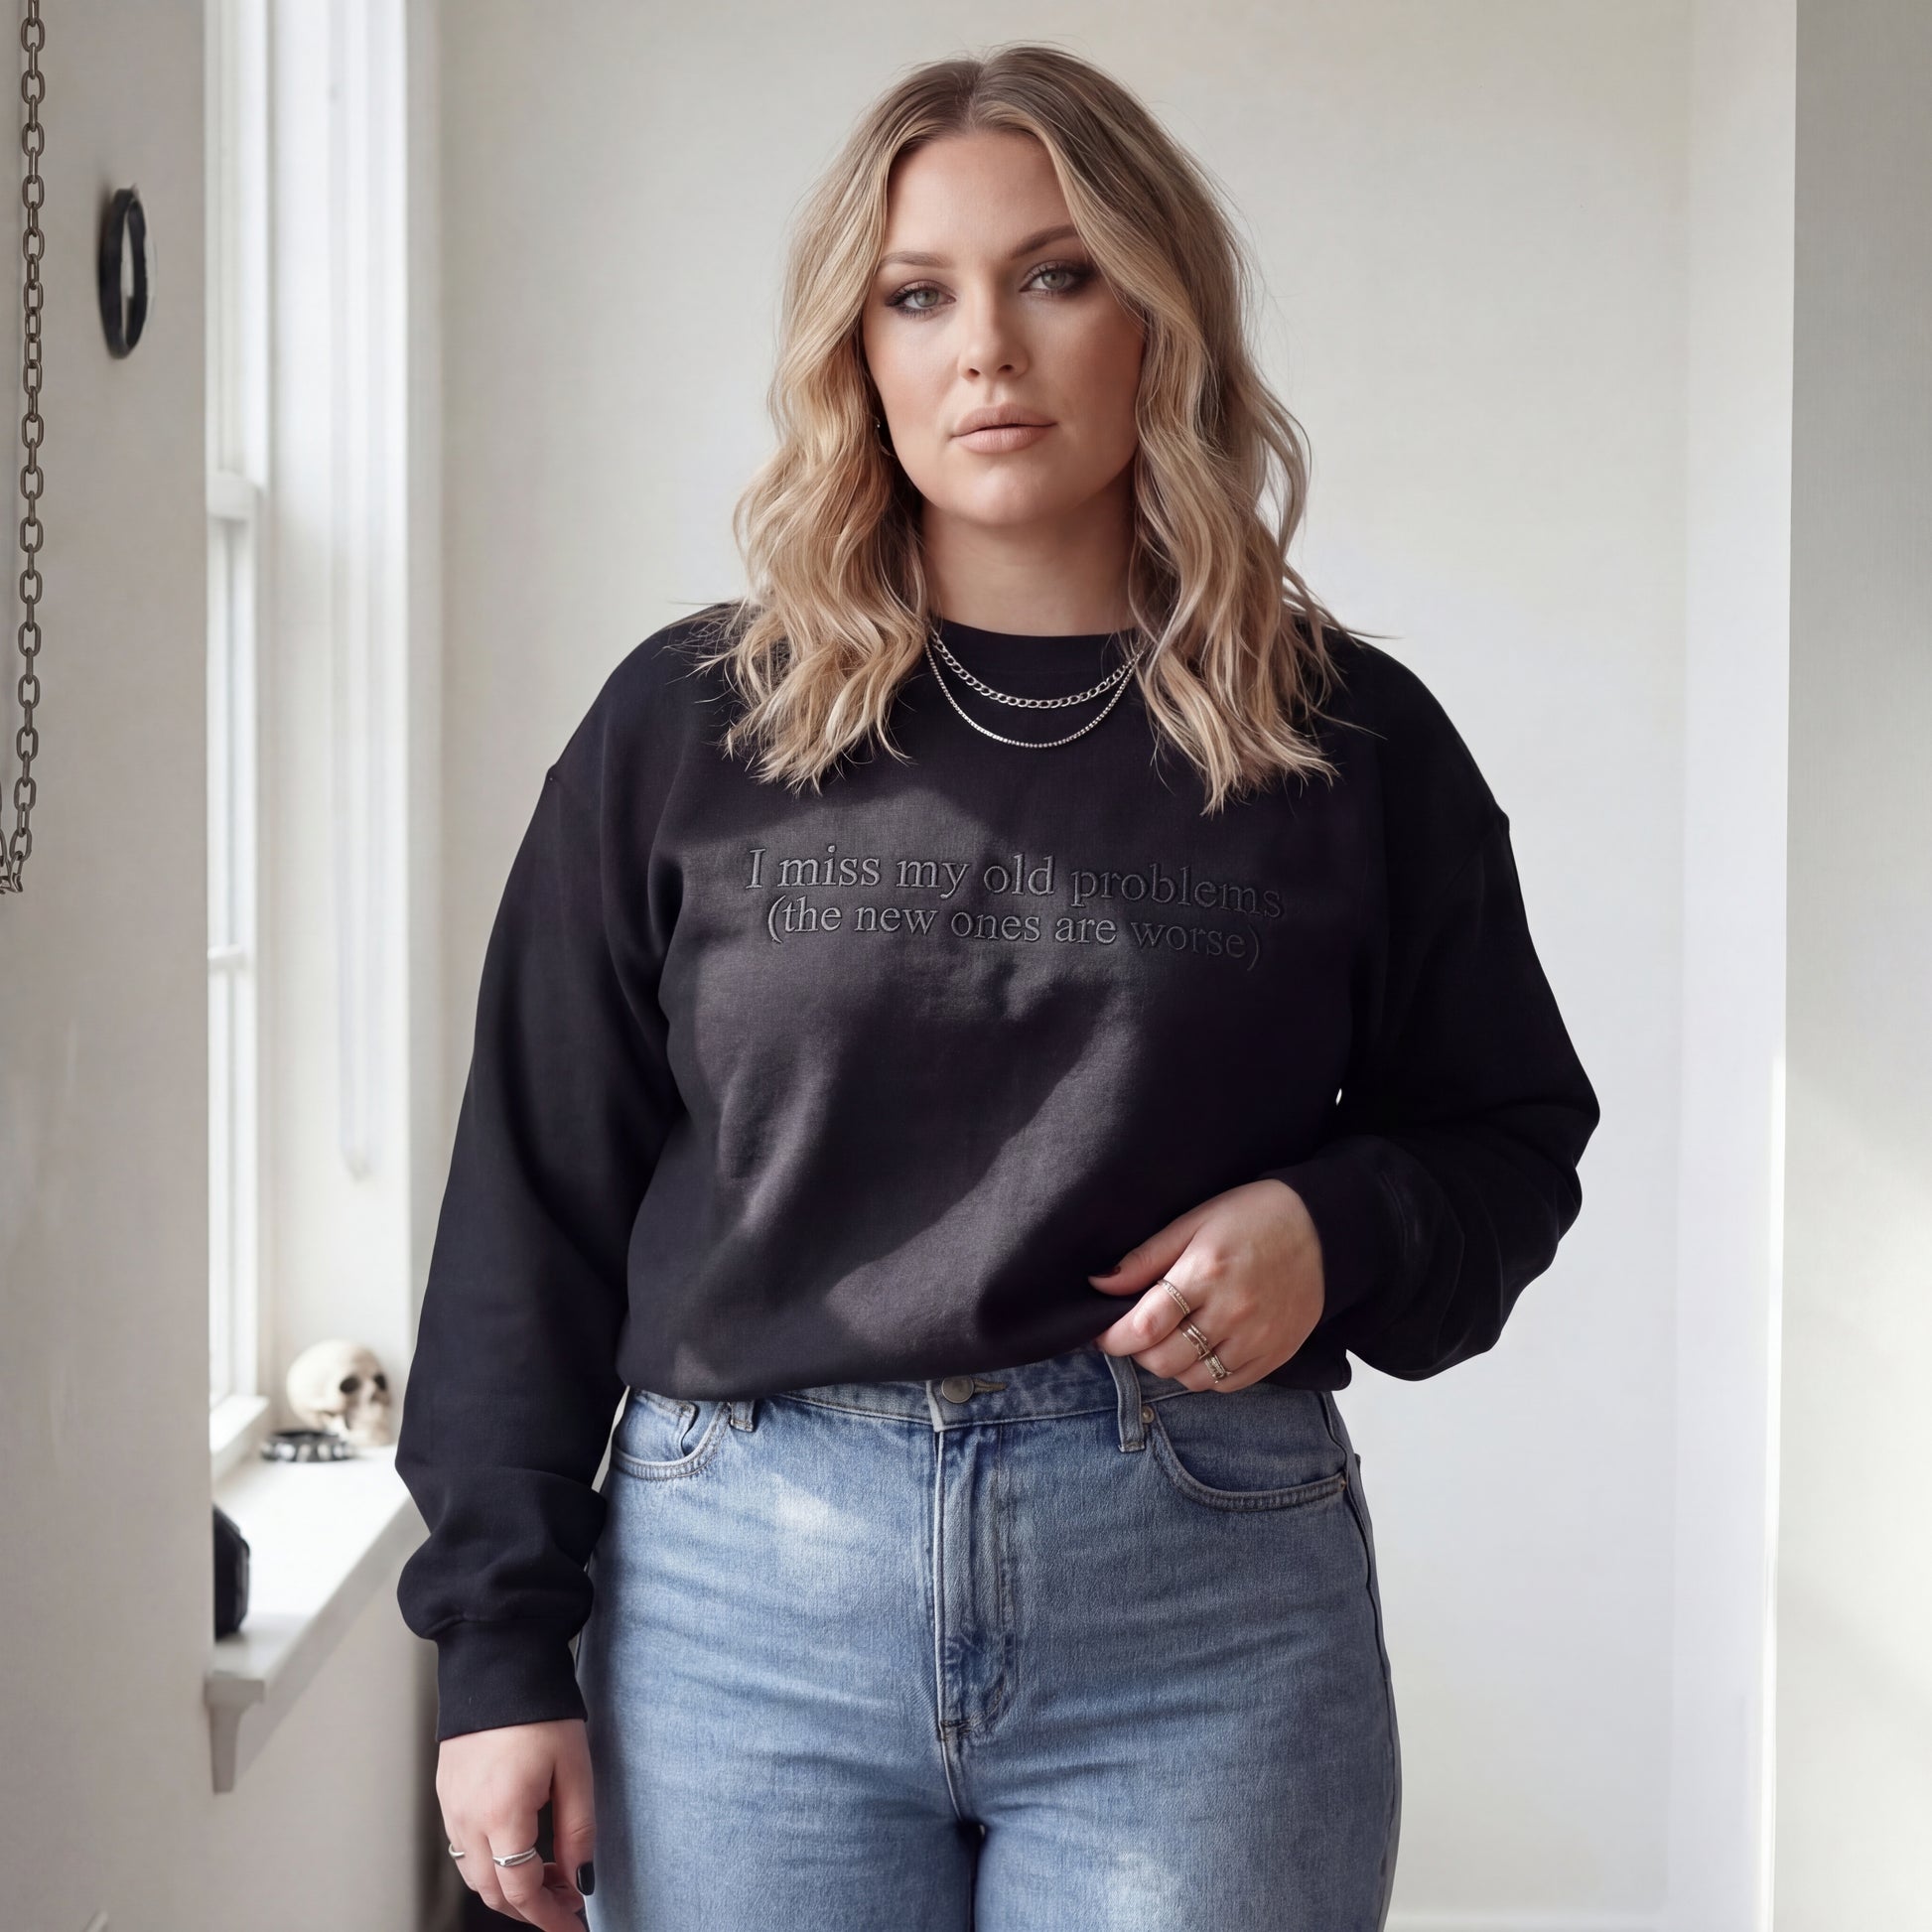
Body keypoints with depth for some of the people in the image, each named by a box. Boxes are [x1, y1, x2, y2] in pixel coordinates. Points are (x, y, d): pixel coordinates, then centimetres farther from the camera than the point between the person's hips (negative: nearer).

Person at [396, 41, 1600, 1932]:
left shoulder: (1349, 742, 4)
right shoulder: (686, 727, 3)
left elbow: (1507, 1140, 13)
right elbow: (534, 1202, 5)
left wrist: (1337, 1234, -9)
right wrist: (501, 1642, 1)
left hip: (1207, 1622, 0)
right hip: (741, 1591, 1)